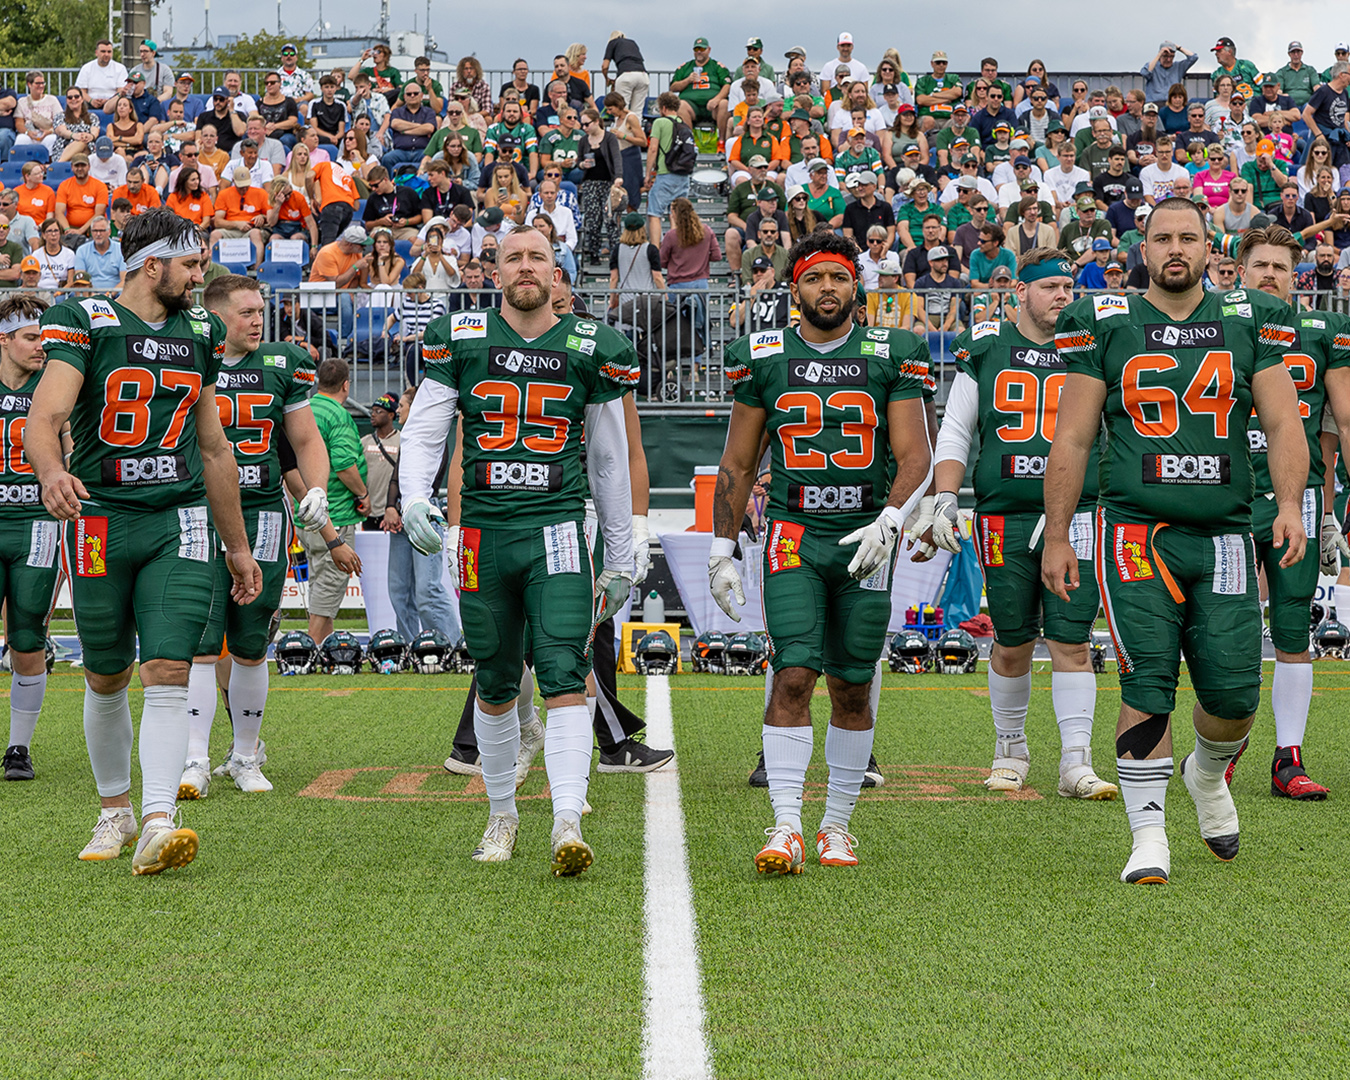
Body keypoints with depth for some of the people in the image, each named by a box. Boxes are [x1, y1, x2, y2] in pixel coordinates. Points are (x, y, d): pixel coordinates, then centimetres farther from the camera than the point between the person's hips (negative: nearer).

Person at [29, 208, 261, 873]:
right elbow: (44, 418, -18)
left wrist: (238, 545, 22)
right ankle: (116, 811, 27)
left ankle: (157, 825, -18)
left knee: (167, 674, -11)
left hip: (180, 522, 3)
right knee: (106, 680, 8)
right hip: (101, 517, -3)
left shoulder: (198, 333, 13)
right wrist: (51, 471, -41)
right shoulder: (84, 322, -3)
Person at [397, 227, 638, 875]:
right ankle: (502, 815, 27)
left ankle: (568, 824, -22)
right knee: (495, 685, 10)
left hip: (557, 529, -1)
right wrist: (413, 497, -16)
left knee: (564, 675, -15)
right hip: (483, 529, 1)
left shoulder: (591, 350, 6)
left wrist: (620, 556, 14)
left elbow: (610, 461, 12)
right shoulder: (460, 341, 6)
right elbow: (423, 431, 4)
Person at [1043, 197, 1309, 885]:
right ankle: (1149, 837, 0)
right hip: (1137, 532, -2)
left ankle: (1207, 774, 32)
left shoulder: (1249, 324, 9)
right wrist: (1056, 537, 5)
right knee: (1147, 687, -9)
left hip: (1225, 536, 2)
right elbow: (1071, 440, 8)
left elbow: (1283, 424, 7)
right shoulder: (1106, 325, 5)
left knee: (1234, 691, -1)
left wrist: (1289, 503, -10)